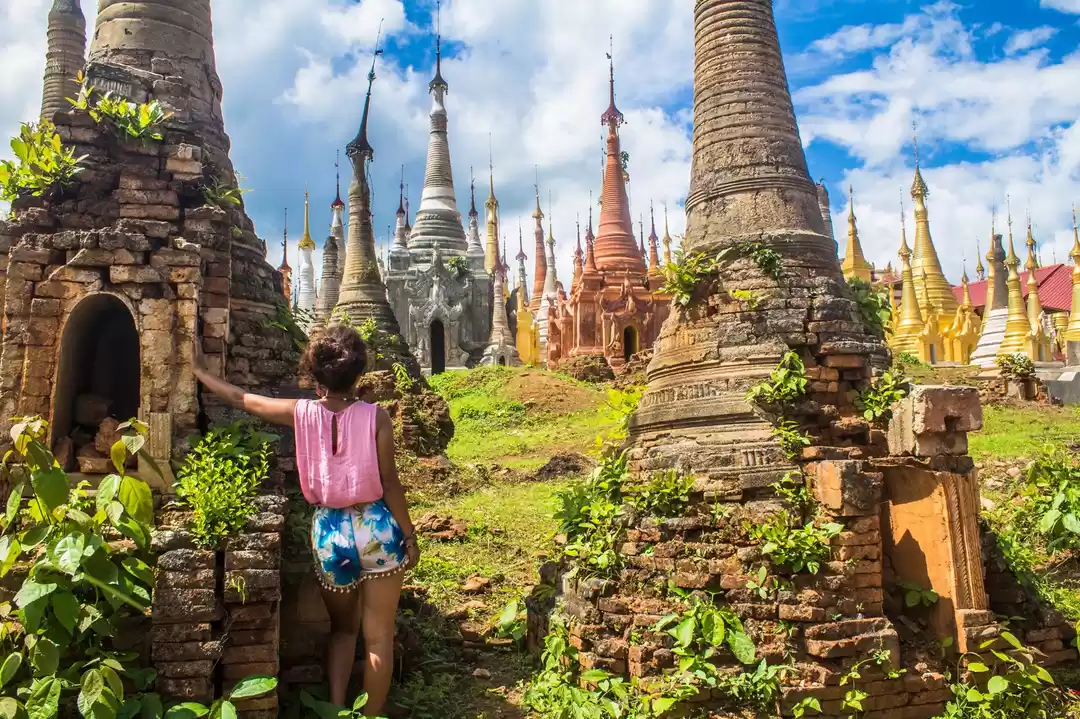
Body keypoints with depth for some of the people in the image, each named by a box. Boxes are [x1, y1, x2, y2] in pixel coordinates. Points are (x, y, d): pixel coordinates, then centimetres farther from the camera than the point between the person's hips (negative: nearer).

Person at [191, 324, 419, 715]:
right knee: (378, 637, 11)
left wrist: (201, 370, 23)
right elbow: (389, 484, -10)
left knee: (342, 628, 24)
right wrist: (410, 537, 0)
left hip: (330, 532, 3)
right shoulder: (375, 417, -12)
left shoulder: (301, 413, -6)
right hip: (376, 529, -2)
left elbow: (242, 399, 7)